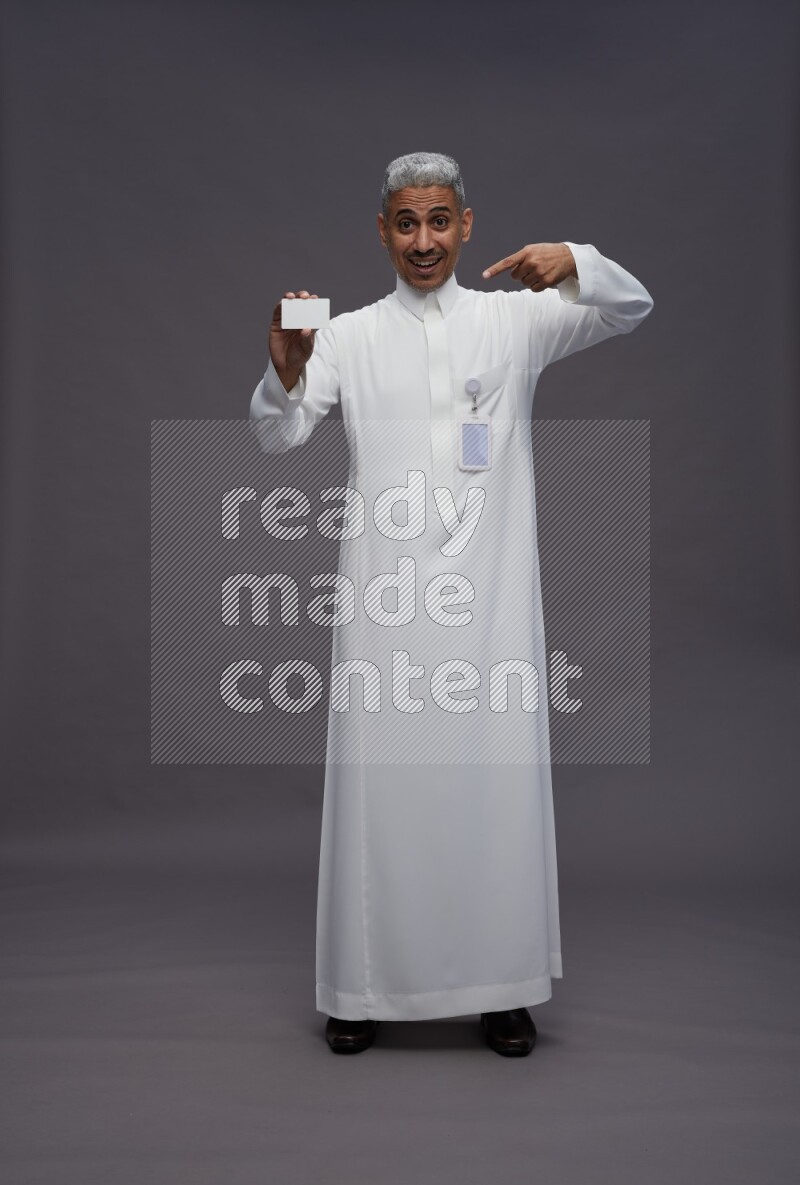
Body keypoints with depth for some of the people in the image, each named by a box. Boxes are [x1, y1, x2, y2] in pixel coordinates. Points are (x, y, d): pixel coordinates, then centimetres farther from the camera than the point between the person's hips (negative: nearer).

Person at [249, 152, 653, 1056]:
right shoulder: (349, 336, 9)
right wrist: (284, 372, -21)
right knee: (379, 778, 3)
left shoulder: (514, 319, 9)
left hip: (489, 589, 0)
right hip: (385, 591, 0)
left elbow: (630, 311, 2)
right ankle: (363, 986, 16)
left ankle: (501, 986, 18)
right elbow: (277, 437, 1)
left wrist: (573, 261, -18)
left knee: (498, 777, 4)